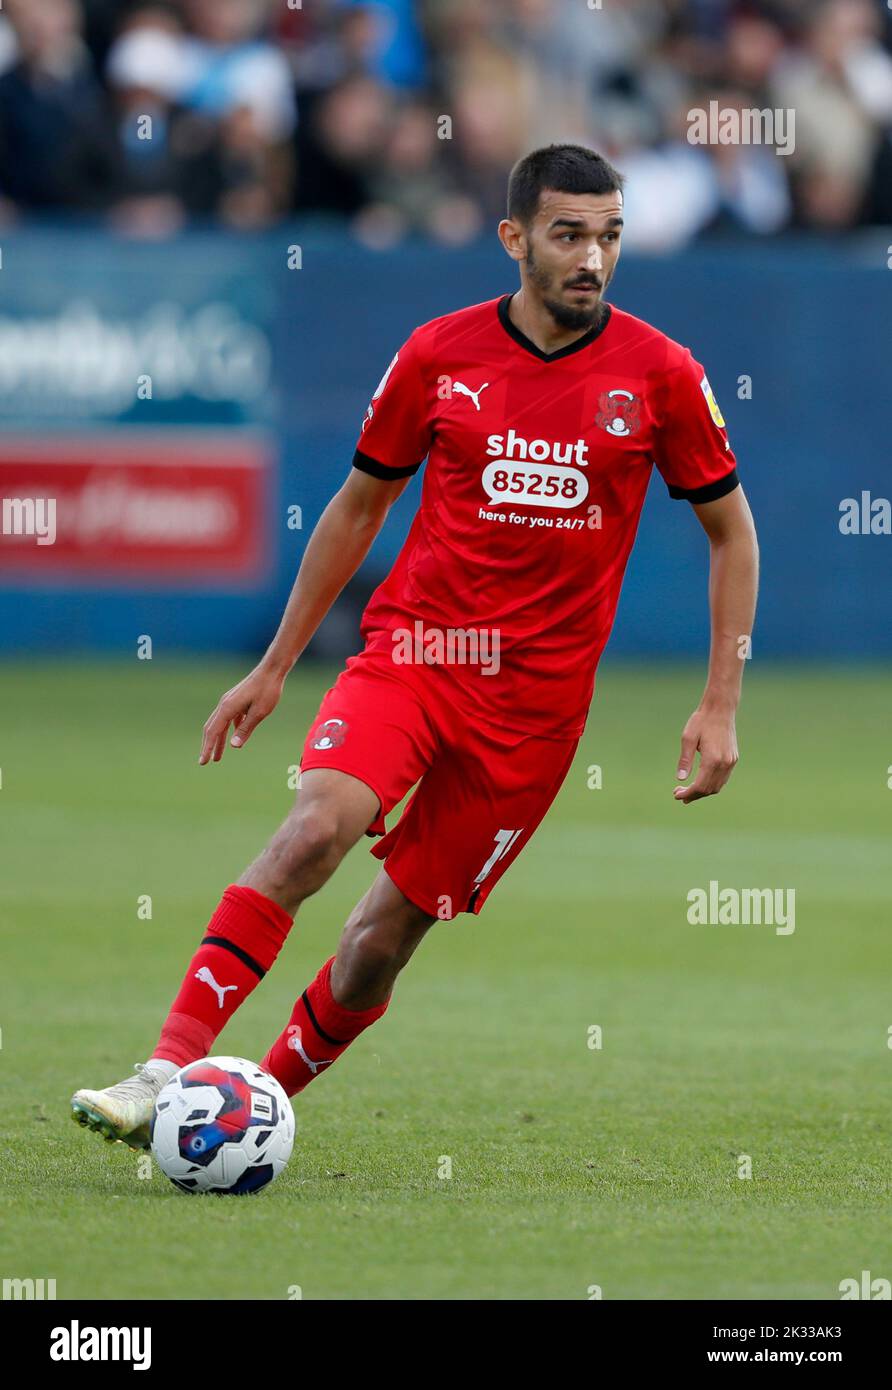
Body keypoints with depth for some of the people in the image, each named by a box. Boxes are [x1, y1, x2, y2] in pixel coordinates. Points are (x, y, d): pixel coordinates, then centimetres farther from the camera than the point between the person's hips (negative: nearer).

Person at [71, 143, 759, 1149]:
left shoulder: (659, 374, -1)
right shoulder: (438, 355, 2)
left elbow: (731, 532, 10)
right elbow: (358, 506, 15)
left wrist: (721, 705, 4)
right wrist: (275, 667, 16)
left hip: (540, 692, 0)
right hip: (412, 649, 0)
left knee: (391, 928, -2)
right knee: (315, 829, -26)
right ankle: (167, 1074, -29)